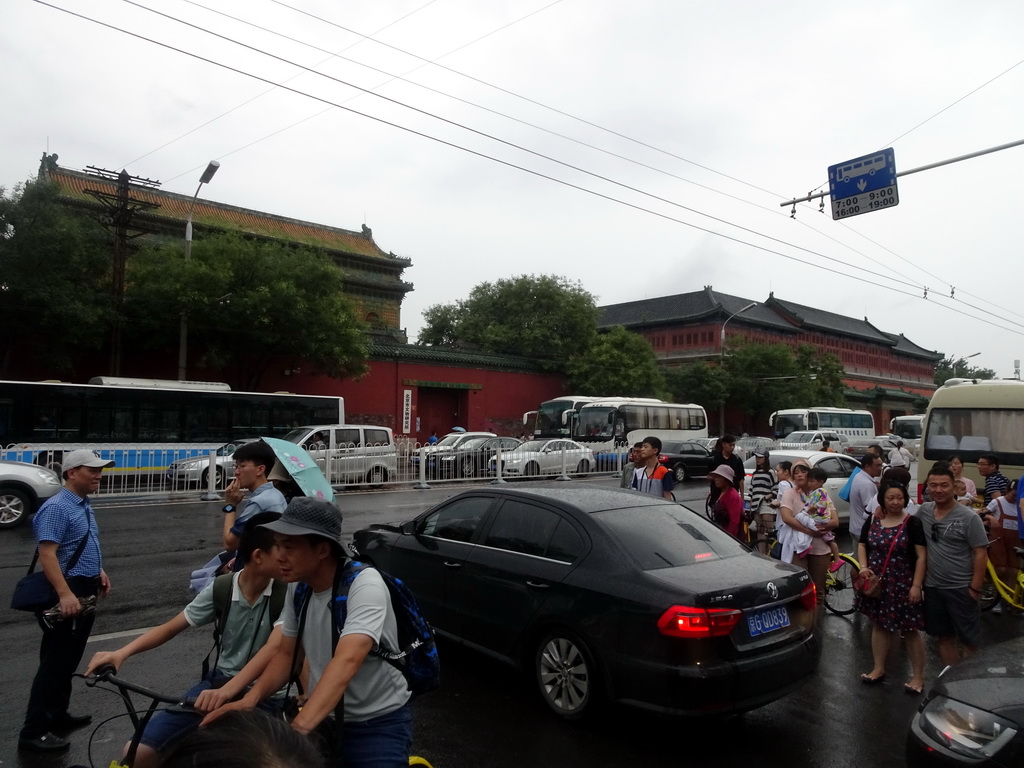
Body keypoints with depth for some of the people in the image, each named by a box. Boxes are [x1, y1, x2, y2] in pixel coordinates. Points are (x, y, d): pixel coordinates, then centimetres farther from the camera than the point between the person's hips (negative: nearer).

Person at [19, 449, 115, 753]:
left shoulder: (84, 505, 10)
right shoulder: (56, 507, -20)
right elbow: (47, 554, -26)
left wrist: (99, 571, 21)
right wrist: (65, 594, -31)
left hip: (85, 591, 10)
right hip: (67, 595, -10)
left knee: (69, 660, 19)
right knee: (55, 662, -3)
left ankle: (58, 714, 32)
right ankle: (34, 731, 7)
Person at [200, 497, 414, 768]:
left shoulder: (364, 585, -26)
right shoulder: (298, 587, -3)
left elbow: (346, 662, -38)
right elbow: (286, 653, 3)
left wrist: (297, 728, -48)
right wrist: (250, 699, -15)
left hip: (379, 723, -6)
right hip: (324, 718, 6)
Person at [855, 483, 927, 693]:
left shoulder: (912, 523, -9)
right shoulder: (872, 521, 3)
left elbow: (921, 556, -10)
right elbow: (862, 545, 13)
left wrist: (916, 585, -15)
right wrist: (864, 566, -4)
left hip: (903, 585, -4)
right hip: (876, 583, 4)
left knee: (909, 630, 4)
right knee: (878, 625, 15)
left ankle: (918, 676, 18)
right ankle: (878, 669, 28)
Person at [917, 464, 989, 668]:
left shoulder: (969, 517, -13)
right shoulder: (923, 510, 1)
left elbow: (981, 554, -10)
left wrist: (975, 587, -13)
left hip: (960, 588, -5)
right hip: (932, 587, 5)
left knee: (970, 640, 7)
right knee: (944, 636, 17)